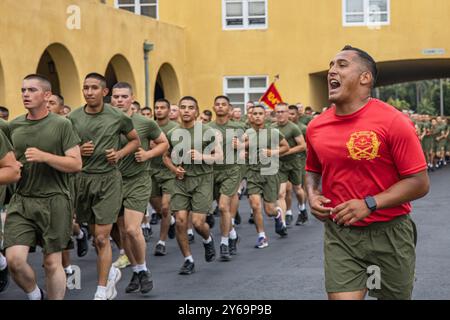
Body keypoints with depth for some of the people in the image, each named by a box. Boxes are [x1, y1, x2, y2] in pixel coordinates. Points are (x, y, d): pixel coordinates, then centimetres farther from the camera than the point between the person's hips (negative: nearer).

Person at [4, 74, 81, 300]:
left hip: (54, 201, -3)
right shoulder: (14, 126, 8)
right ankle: (34, 295, 18)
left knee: (52, 263, 4)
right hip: (21, 201, 3)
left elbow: (76, 164, -7)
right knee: (14, 259, -9)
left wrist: (44, 156, -18)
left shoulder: (61, 125, -3)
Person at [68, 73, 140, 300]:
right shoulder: (73, 117, 1)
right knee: (96, 235, 15)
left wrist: (120, 153, -8)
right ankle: (111, 273, 39)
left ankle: (102, 292, 1)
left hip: (108, 179, -4)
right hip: (84, 178, 4)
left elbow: (135, 140, 10)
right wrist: (78, 151, -9)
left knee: (101, 237, -7)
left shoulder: (118, 117, -5)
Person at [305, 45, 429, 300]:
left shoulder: (393, 122, -13)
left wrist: (370, 204, -21)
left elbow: (420, 183, -13)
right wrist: (313, 195, -1)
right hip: (339, 233, 3)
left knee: (395, 295, 15)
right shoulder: (316, 126, 2)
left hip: (389, 232, -2)